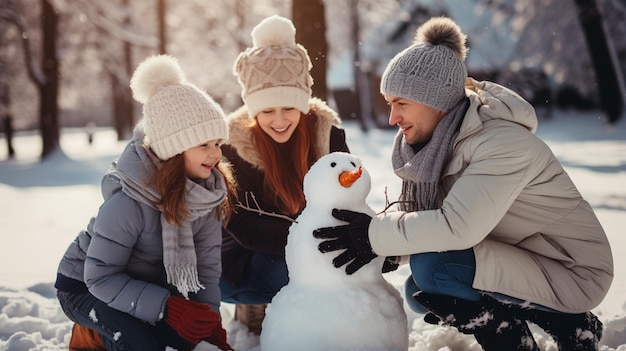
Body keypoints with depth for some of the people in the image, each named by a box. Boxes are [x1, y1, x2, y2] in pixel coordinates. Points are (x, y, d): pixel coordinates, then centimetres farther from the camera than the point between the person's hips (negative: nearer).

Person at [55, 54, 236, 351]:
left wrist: (210, 322, -20)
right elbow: (100, 278, -29)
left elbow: (207, 264, -10)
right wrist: (166, 306, -38)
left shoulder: (211, 192, -16)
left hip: (148, 282, 6)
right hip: (85, 285, -6)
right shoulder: (128, 202, -33)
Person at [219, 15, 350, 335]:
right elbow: (244, 227, -24)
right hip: (246, 258, -3)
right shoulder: (233, 144, -20)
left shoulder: (326, 130, -12)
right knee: (291, 271, -32)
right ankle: (255, 305, 0)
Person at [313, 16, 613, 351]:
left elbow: (458, 226, -34)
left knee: (433, 268, -24)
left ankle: (564, 324, -6)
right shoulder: (438, 141, -1)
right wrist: (383, 245, -19)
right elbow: (421, 215, 0)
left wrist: (375, 234, -27)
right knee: (419, 291, 11)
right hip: (521, 261, 9)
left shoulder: (503, 142, -27)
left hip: (571, 273, -9)